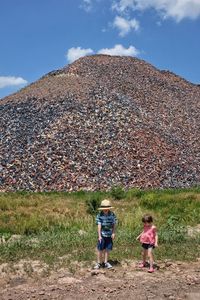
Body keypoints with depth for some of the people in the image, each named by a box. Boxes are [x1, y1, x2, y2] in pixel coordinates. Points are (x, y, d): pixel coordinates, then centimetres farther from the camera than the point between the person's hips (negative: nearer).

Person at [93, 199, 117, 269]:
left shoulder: (112, 215, -5)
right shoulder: (99, 215, -11)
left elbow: (114, 225, 2)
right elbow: (99, 226, -13)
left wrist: (113, 233, -3)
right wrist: (99, 236, -16)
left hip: (109, 235, 2)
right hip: (102, 235, -2)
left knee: (108, 249, 10)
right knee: (100, 249, 2)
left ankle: (106, 262, 24)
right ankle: (99, 263, 15)